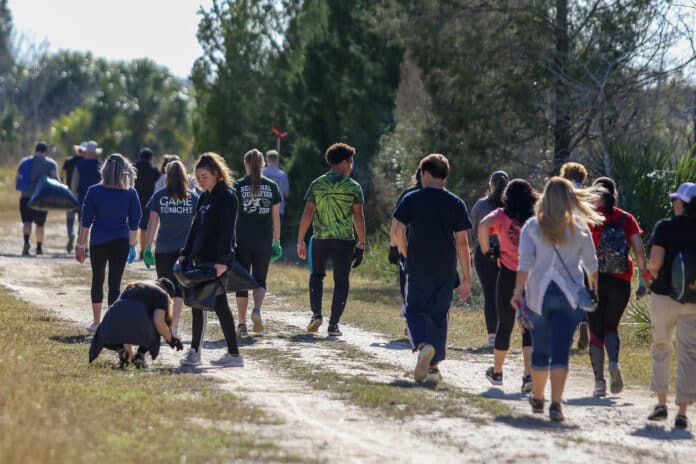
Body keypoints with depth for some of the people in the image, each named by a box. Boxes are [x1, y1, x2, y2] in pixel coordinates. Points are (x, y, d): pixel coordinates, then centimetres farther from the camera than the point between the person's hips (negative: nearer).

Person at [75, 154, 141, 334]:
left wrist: (80, 245, 2)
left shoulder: (94, 192, -7)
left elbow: (85, 221, -5)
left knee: (97, 280, 17)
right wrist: (132, 245, 11)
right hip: (121, 243, 0)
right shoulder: (131, 194, -5)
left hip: (98, 242, 0)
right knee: (115, 283, 2)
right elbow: (134, 222, 1)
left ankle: (96, 322, 23)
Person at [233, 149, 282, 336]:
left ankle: (242, 324, 5)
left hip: (242, 239, -1)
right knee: (260, 280, 13)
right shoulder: (272, 186, 3)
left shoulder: (238, 186, -3)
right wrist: (277, 241, 14)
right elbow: (276, 216, 6)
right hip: (264, 240, 1)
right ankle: (257, 309, -15)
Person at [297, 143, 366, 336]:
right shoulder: (353, 187, -1)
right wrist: (361, 244, 2)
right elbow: (358, 216, -4)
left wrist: (300, 241, 4)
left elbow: (307, 213, 0)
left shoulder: (317, 184, 3)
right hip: (344, 241, -2)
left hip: (320, 239, 2)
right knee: (341, 281, 7)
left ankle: (316, 314, 1)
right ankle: (334, 324, 5)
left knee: (316, 275, 20)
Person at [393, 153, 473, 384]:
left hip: (418, 268, -2)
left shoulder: (412, 199, -1)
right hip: (446, 270, 2)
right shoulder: (456, 203, 3)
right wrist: (467, 280, 2)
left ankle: (423, 345, -22)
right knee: (439, 315, 13)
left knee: (415, 310, 7)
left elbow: (398, 231, -9)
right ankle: (434, 367, 13)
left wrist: (407, 255, 8)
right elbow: (462, 243, 0)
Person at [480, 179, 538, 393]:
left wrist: (485, 248, -6)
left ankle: (496, 371, 28)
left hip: (509, 274, -1)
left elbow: (484, 225, -20)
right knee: (530, 327, 3)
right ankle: (529, 374, -12)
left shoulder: (502, 216, -2)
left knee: (505, 324, 14)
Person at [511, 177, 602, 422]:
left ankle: (537, 399, 30)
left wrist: (518, 290, -8)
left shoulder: (532, 227, 0)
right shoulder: (580, 228, 2)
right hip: (570, 295, -1)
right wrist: (593, 286, 28)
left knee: (540, 350, 15)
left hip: (538, 294, 1)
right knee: (561, 351, -5)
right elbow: (591, 264, 10)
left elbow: (525, 262, -8)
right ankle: (556, 403, -18)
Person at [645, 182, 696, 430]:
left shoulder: (665, 227, -8)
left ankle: (661, 404, 20)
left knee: (661, 348, 18)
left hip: (664, 296, -1)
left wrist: (651, 270, 4)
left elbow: (655, 261, -17)